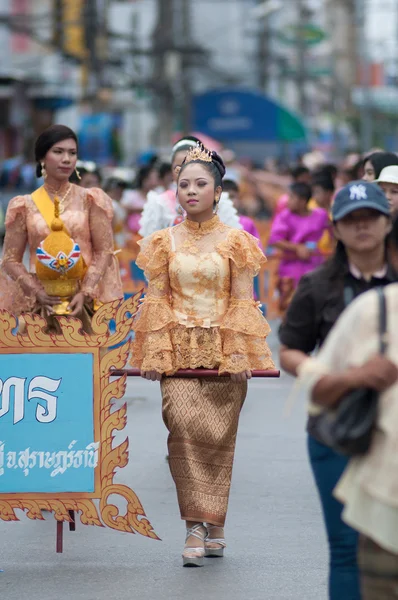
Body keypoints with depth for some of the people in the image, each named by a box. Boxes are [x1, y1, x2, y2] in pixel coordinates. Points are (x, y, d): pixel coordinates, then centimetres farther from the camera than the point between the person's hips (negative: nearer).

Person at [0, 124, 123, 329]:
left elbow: (104, 251, 0)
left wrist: (85, 293, -13)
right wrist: (37, 292, -11)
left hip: (83, 302, 0)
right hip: (40, 303, 0)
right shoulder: (25, 206, 6)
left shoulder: (90, 200, 6)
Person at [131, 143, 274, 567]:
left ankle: (213, 523, 11)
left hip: (222, 350, -1)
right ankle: (198, 524, -13)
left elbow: (242, 303, 1)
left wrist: (240, 354, -8)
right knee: (183, 425, -15)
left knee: (218, 433, 0)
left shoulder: (234, 242, 4)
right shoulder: (165, 242, 8)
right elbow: (156, 300, 6)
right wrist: (154, 353, -4)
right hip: (178, 349, 1)